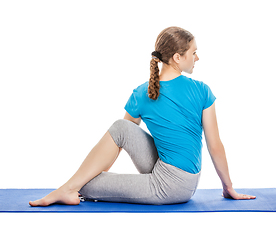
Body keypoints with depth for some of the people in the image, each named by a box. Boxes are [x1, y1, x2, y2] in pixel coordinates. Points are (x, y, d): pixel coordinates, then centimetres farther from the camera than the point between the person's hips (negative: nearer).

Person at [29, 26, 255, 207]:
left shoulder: (141, 95, -6)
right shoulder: (202, 91, -6)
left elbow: (117, 139, 9)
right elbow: (215, 146, -2)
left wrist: (100, 168, 26)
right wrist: (228, 188, 11)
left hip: (169, 186, -4)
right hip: (186, 183, 4)